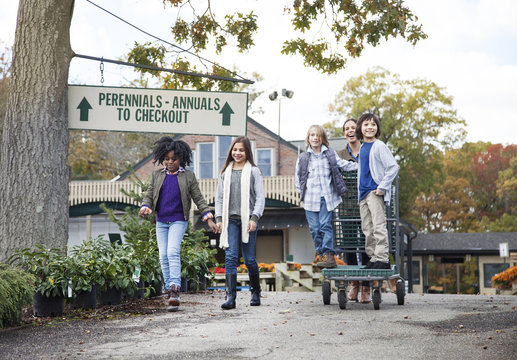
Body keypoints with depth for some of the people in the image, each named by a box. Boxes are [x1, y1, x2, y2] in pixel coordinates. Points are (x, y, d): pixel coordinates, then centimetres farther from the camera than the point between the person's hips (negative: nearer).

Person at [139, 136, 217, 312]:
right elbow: (149, 195, 9)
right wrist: (145, 207, -13)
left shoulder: (188, 176, 2)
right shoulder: (157, 175, 9)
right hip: (161, 221, 4)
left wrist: (209, 219, -2)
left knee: (173, 251, -21)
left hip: (178, 220, -4)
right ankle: (169, 289, 16)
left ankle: (175, 290, -28)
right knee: (163, 256, 4)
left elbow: (198, 198, 5)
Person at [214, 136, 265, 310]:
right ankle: (230, 297, -13)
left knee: (249, 259, 2)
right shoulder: (225, 172, 14)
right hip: (230, 220, 2)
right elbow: (219, 197, 15)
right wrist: (219, 218, 4)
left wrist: (254, 218, -10)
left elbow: (260, 197, 0)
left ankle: (256, 292, 23)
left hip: (248, 219, -2)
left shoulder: (253, 171, 4)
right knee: (230, 257, -9)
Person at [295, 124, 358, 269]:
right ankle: (323, 255, 6)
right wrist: (304, 191, 4)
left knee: (325, 225, -11)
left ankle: (329, 255, -12)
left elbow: (344, 164, 12)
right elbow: (297, 179, 15)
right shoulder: (303, 158, 10)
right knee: (315, 228, -1)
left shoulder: (330, 154, 9)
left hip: (326, 197, -1)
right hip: (310, 199, 1)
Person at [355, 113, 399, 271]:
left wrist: (382, 187, -15)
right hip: (363, 193, 8)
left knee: (378, 226, -10)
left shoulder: (379, 146, -9)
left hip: (375, 192, -8)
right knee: (367, 229, 10)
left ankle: (382, 259, -8)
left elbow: (393, 167, -14)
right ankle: (373, 258, 17)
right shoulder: (362, 147, 14)